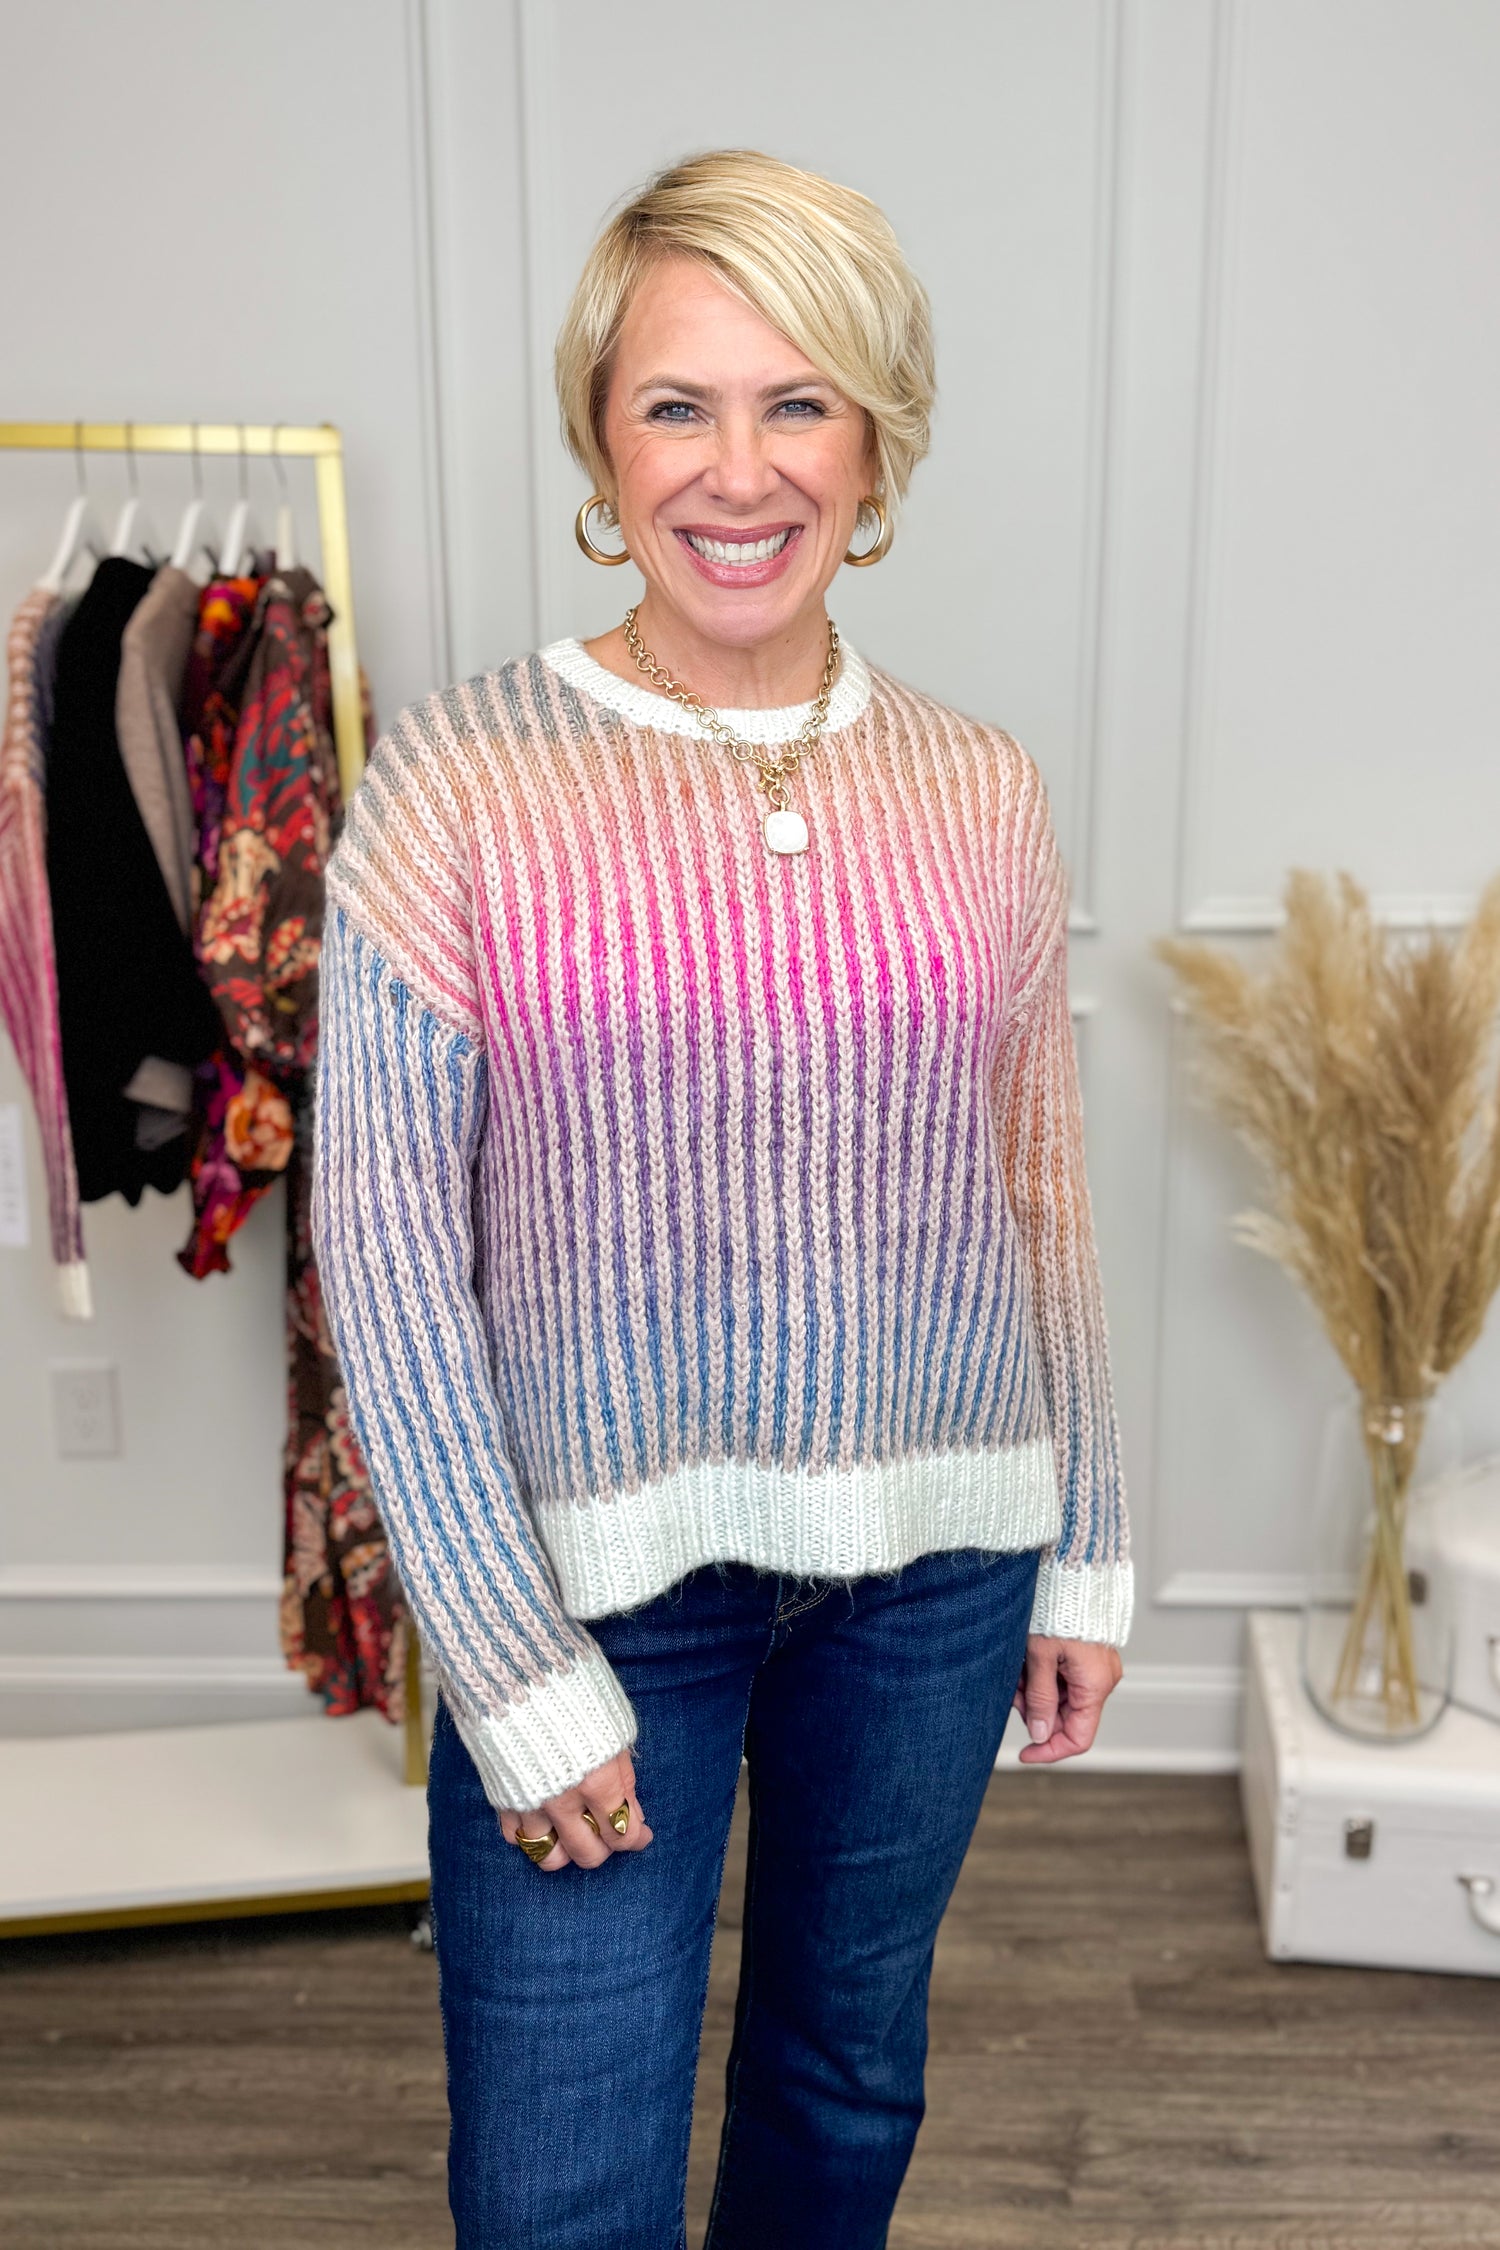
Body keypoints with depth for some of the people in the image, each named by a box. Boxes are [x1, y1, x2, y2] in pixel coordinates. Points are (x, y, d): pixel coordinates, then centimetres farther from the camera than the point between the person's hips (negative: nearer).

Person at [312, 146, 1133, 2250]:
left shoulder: (983, 793, -1)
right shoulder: (461, 779, -11)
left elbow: (1045, 1199, 6)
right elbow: (386, 1245, -11)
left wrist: (1088, 1553, 9)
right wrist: (512, 1668, -11)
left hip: (938, 1556, 4)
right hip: (600, 1573, -3)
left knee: (852, 2064, 23)